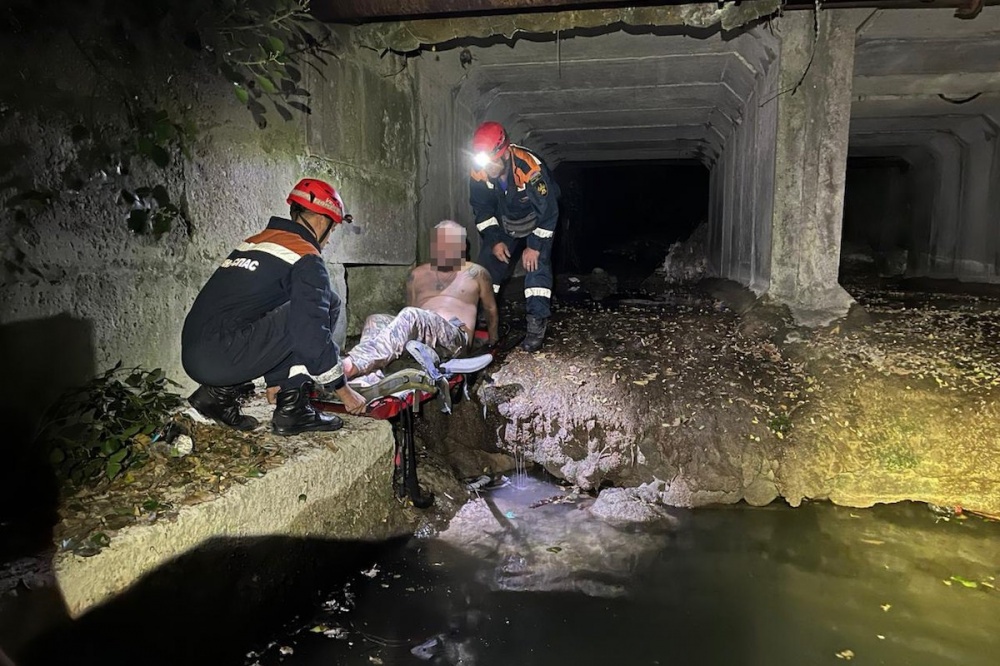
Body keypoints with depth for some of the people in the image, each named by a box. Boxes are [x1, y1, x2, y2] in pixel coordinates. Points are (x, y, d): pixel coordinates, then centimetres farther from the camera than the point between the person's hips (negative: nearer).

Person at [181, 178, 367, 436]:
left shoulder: (253, 243, 24)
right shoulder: (306, 258, -4)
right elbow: (312, 334, -13)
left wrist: (275, 381, 41)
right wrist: (343, 389, 1)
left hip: (193, 357, 9)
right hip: (224, 358, -9)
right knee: (326, 303, -1)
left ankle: (220, 392, 16)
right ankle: (293, 409, -1)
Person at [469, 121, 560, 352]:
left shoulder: (530, 168, -39)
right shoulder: (479, 173, -25)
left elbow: (548, 211, -28)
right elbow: (481, 209, -8)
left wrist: (535, 246, -24)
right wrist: (495, 240, -15)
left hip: (537, 221, -4)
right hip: (504, 224, 4)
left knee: (537, 264, -19)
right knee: (489, 263, -2)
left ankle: (537, 326, -14)